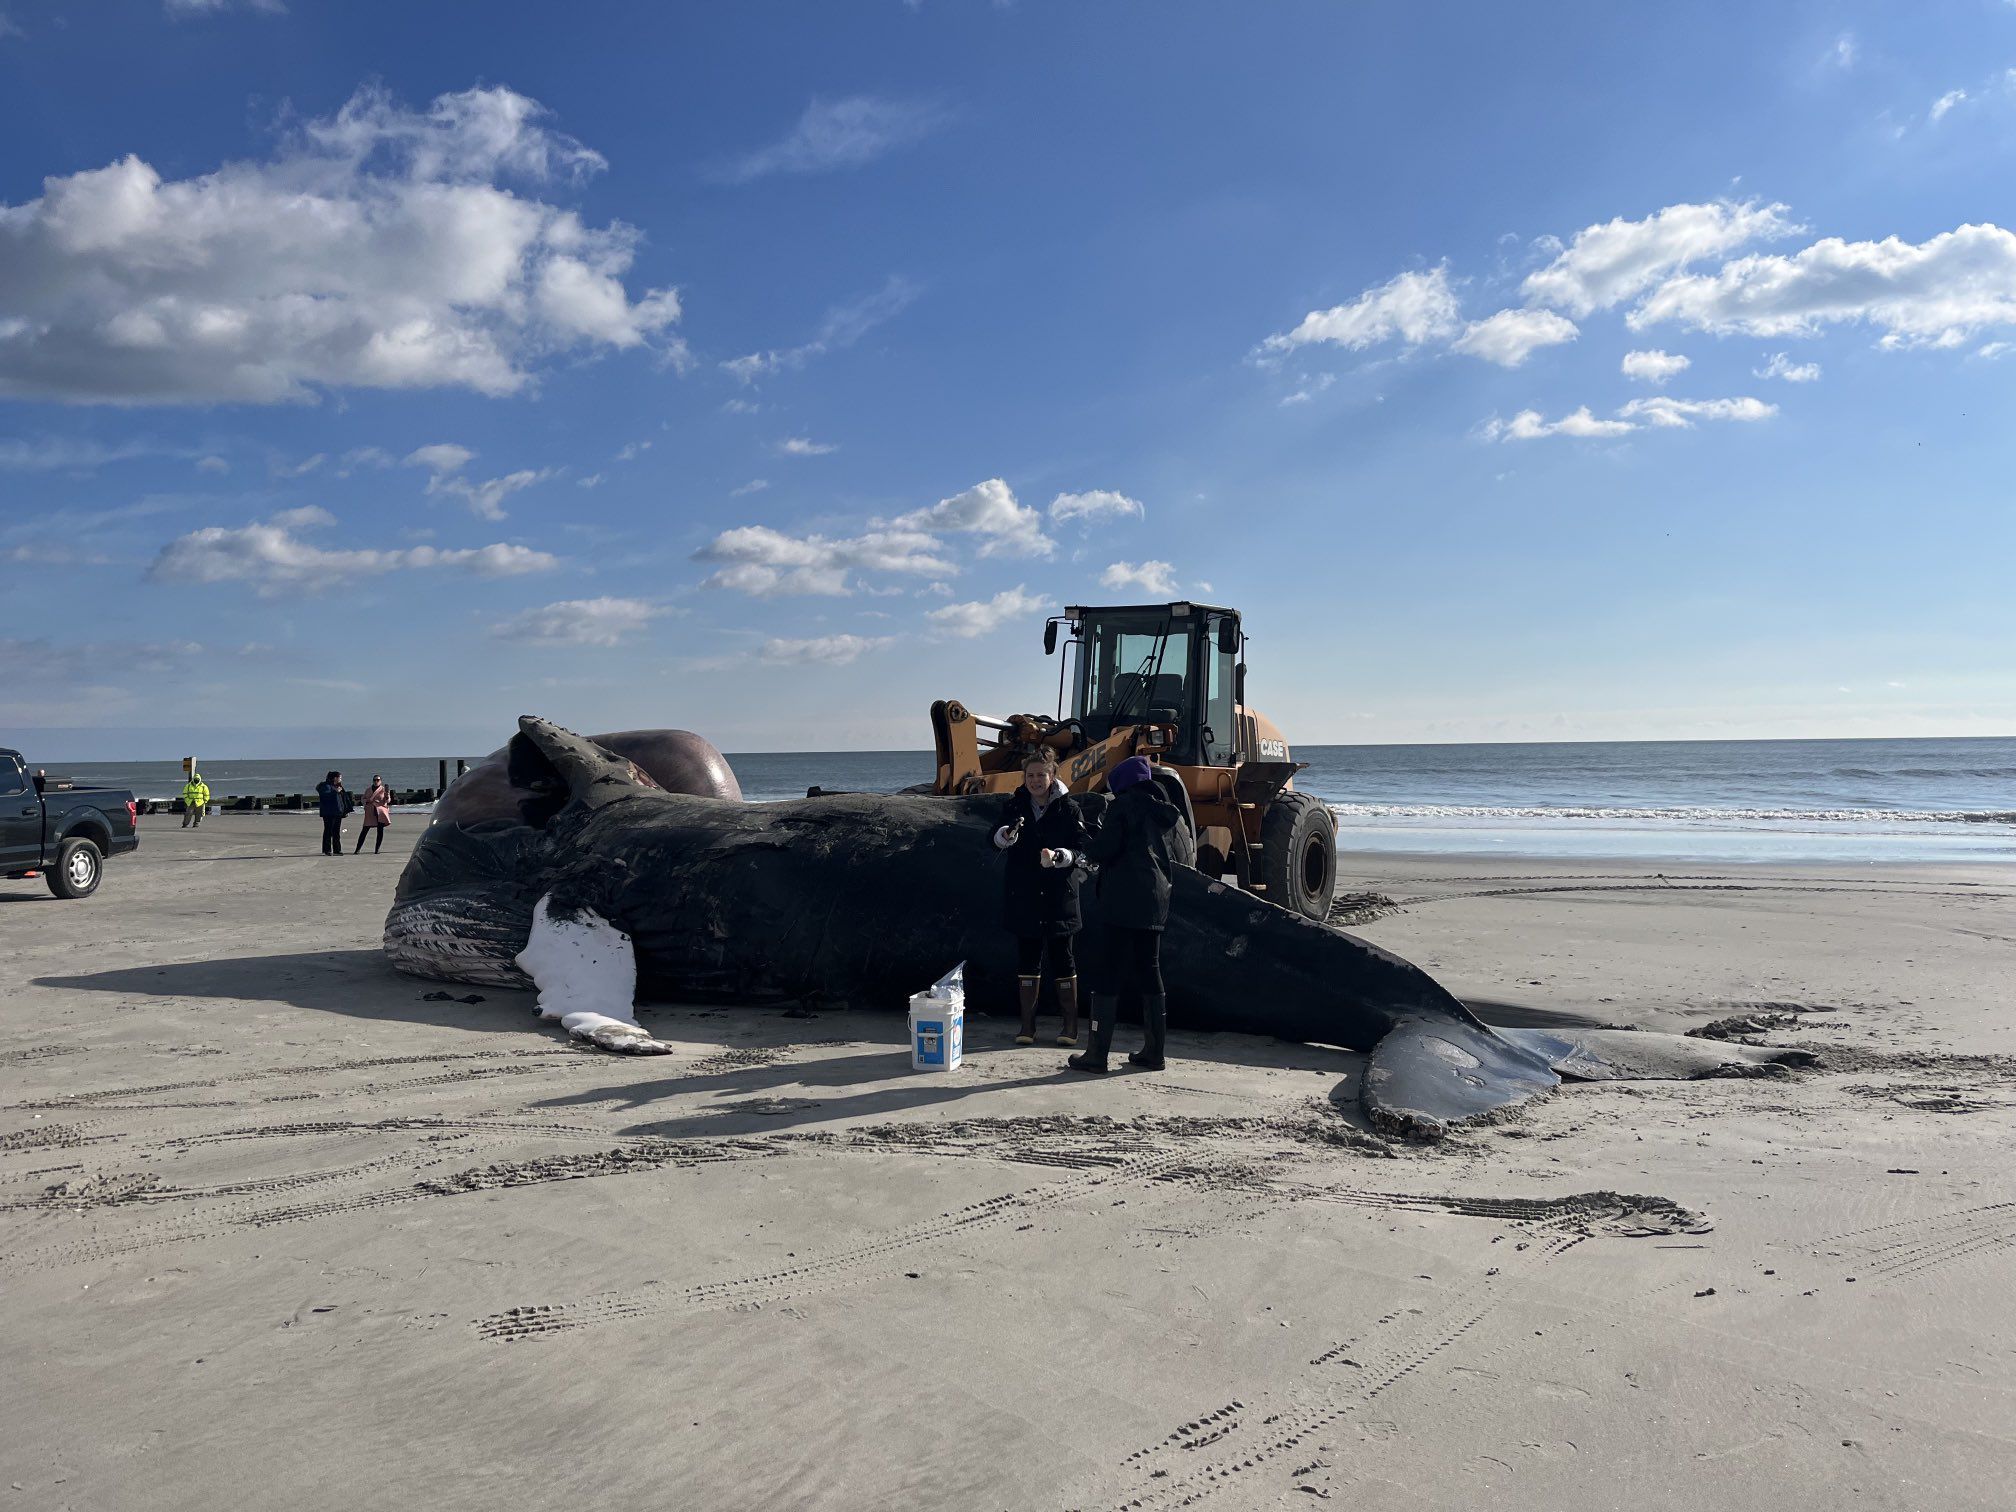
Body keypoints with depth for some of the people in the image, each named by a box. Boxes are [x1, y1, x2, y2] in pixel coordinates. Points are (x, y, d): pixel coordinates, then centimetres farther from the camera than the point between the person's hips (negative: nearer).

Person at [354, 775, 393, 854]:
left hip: (381, 811, -2)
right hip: (370, 812, 2)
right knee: (364, 830, -2)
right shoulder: (368, 790, 13)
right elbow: (363, 799, 22)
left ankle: (377, 849, 3)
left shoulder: (384, 789, 4)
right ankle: (358, 849, 1)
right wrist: (366, 801, -1)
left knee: (380, 830, -5)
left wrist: (387, 796, -24)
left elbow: (387, 801, -3)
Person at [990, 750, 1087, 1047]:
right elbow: (997, 841, -6)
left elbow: (1079, 849, -7)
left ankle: (1070, 1024, 13)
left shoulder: (1068, 808, -3)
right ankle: (1027, 1024, 15)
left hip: (1059, 894, -2)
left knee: (1062, 957, 3)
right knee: (1027, 957, 7)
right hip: (1023, 894, 2)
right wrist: (1008, 833, -28)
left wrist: (1058, 857, -27)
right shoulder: (1015, 805, 4)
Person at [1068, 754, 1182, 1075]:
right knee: (1149, 972, 14)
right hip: (1156, 903, 7)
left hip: (1122, 902, -7)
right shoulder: (1167, 813, 14)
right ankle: (1154, 1051, 17)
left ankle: (1097, 1054, -3)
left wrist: (1089, 840, 7)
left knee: (1109, 974, -4)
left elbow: (1103, 851, -13)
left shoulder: (1124, 805, -7)